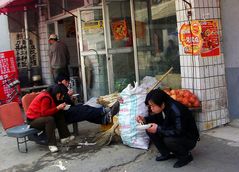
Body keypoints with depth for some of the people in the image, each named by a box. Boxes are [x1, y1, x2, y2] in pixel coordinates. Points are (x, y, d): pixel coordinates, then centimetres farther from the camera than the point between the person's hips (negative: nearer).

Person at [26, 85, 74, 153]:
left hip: (40, 116, 10)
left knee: (60, 115, 0)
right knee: (50, 119, -36)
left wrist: (60, 107, -7)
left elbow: (49, 110, 6)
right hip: (32, 119, -10)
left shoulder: (49, 96, 7)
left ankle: (64, 136, 3)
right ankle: (51, 144, -35)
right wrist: (57, 108, -26)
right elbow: (44, 112, -27)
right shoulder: (45, 98, -22)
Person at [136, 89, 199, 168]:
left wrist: (158, 129, -32)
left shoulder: (176, 110, -32)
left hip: (189, 139, -8)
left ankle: (186, 156, -7)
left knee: (168, 140, -36)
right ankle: (167, 153, 7)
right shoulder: (162, 108, -9)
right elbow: (156, 118, 10)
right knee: (150, 130, -6)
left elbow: (179, 132, -35)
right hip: (174, 134, 8)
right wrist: (145, 119, -11)